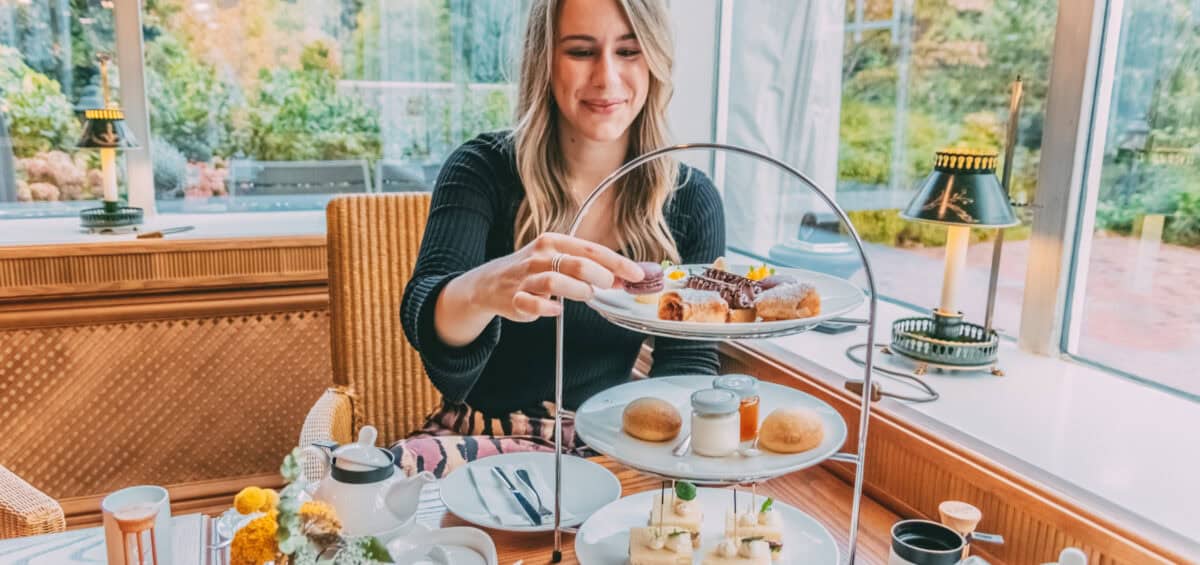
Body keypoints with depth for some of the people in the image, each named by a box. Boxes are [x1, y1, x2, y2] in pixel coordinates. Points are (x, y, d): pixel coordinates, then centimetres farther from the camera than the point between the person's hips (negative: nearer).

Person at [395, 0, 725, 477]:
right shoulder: (483, 170, -10)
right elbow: (423, 312, -25)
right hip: (483, 435, -2)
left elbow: (689, 359, -2)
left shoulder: (691, 200, -5)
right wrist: (484, 289, -49)